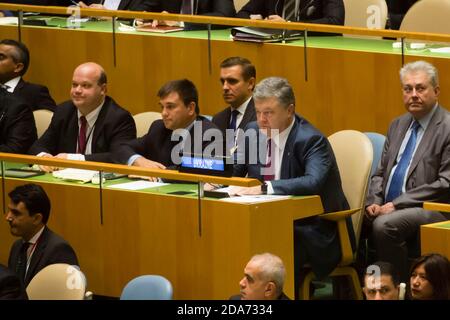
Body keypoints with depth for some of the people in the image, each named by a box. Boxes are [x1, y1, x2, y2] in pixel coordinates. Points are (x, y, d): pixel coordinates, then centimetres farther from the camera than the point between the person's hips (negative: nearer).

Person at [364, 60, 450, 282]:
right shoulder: (398, 125, 18)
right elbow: (381, 173, 20)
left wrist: (397, 204, -16)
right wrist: (374, 202, -2)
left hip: (428, 211, -7)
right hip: (390, 208, 7)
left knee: (384, 225, -32)